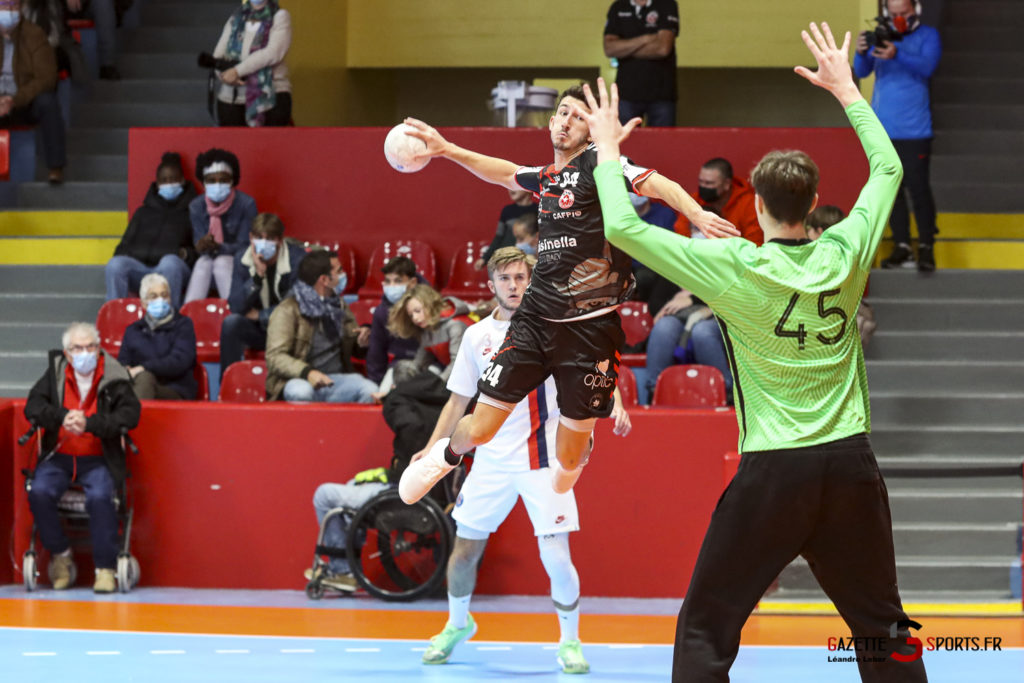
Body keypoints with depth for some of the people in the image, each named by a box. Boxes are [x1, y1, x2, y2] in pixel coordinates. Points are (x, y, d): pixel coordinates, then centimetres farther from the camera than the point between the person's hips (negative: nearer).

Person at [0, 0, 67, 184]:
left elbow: (46, 78, -13)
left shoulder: (34, 36, -7)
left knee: (48, 102, -34)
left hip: (28, 103, -1)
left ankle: (56, 167, -32)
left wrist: (16, 100, -28)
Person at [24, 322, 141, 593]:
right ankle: (60, 555, -1)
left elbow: (130, 414, -12)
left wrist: (89, 423, -23)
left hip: (98, 459, -2)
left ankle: (106, 568, -18)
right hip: (58, 457, 2)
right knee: (39, 493, -25)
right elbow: (33, 406, 0)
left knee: (100, 497, -32)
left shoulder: (114, 377, -2)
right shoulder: (56, 372, 5)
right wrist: (62, 416, -20)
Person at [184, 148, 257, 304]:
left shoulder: (246, 204, -12)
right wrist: (202, 246, -30)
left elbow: (244, 246, -13)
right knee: (203, 262, -30)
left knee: (222, 262, -33)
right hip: (209, 260, 2)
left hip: (237, 262, -2)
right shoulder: (196, 206, -2)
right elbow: (199, 244, -4)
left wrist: (218, 247, -31)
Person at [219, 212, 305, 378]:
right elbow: (236, 307, -14)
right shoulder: (243, 260, -5)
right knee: (231, 323, -27)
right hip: (257, 330, 3)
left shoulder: (297, 259, -14)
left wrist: (259, 315, -10)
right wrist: (258, 275, -25)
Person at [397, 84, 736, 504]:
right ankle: (447, 454, 38)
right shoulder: (545, 177, 14)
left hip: (589, 328, -5)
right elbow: (506, 172, 36)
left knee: (568, 460, 1)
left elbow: (657, 185, -20)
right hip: (535, 320, 5)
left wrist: (698, 215, -38)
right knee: (478, 430, 2)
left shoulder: (596, 163, -5)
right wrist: (447, 150, 33)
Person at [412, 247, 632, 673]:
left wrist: (615, 403, -28)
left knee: (556, 558, -11)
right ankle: (458, 625, 33)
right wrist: (433, 448, 5)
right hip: (491, 459, 3)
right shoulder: (476, 336, 6)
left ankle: (570, 642, 10)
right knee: (465, 549, 6)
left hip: (542, 460, -3)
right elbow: (459, 400, 14)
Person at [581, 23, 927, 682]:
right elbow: (889, 168, 18)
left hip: (773, 470, -4)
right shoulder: (845, 254, -1)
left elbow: (623, 228, -8)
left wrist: (608, 150, 7)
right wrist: (846, 88, 27)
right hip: (851, 461, 4)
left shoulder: (737, 267, -11)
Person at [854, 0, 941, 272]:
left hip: (915, 130, -4)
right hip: (882, 128, 4)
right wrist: (861, 53, -23)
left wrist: (896, 55, -34)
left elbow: (927, 67, -17)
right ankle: (902, 247, 12)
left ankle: (926, 247, 1)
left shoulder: (928, 36, 0)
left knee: (919, 189, -7)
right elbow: (861, 72, 0)